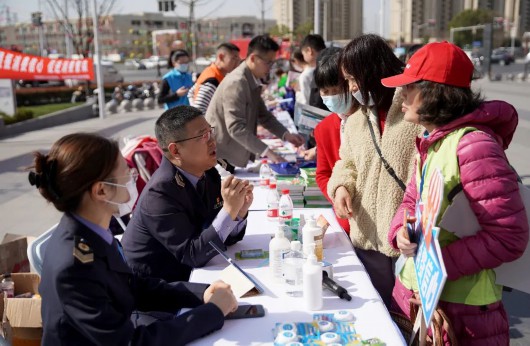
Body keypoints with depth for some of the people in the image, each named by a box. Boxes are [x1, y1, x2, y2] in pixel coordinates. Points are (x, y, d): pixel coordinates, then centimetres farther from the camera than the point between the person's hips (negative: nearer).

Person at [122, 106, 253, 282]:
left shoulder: (208, 174, -3)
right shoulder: (160, 192, -23)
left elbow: (223, 238, 2)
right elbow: (192, 255, -22)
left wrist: (239, 211, -16)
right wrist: (229, 210, -29)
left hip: (189, 275, 6)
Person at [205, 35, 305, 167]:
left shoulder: (252, 81, 8)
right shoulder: (236, 83, -21)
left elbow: (263, 115, 15)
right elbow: (236, 128, -27)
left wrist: (286, 135, 1)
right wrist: (267, 152, -29)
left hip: (237, 154, 9)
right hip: (222, 156, -9)